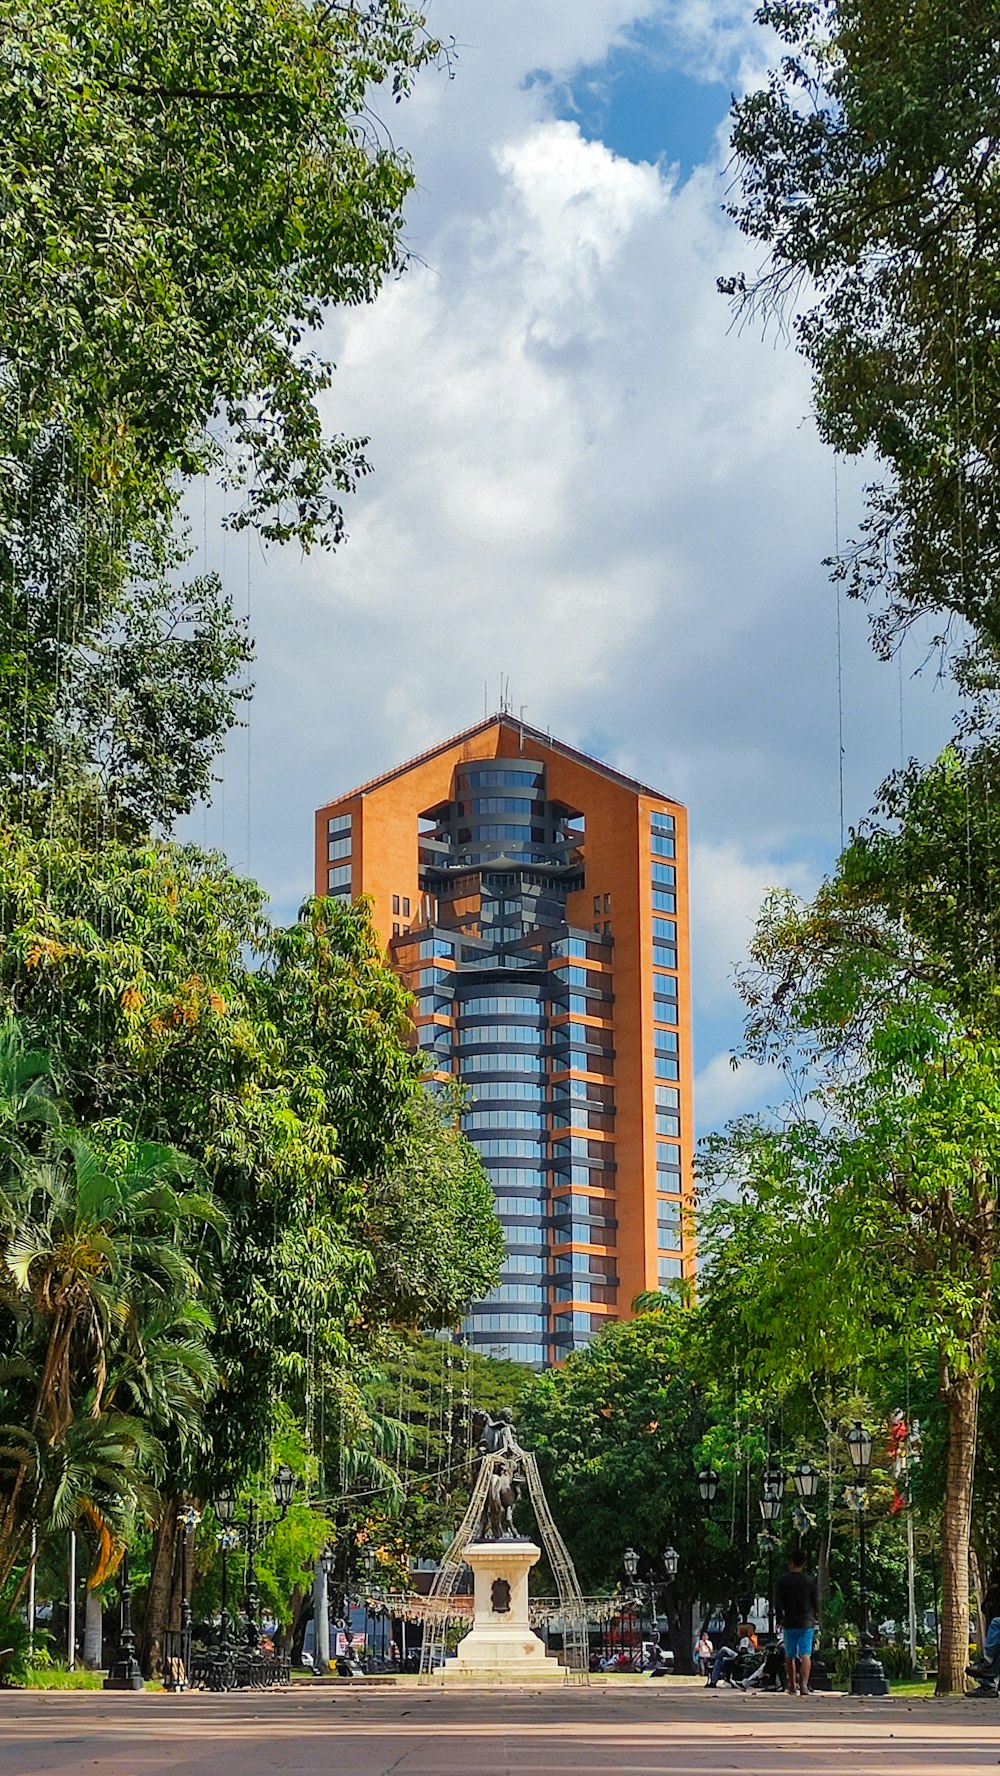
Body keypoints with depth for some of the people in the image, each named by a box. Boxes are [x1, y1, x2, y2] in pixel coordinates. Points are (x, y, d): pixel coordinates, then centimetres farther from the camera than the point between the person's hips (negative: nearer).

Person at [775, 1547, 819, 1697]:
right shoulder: (809, 1580, -1)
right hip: (807, 1623, 0)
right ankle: (804, 1685, -22)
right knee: (806, 1655, -6)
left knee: (790, 1656, 12)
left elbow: (777, 1602, -4)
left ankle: (792, 1686, 19)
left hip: (789, 1623, 0)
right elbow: (816, 1601, 7)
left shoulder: (783, 1580, -3)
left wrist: (780, 1620, 6)